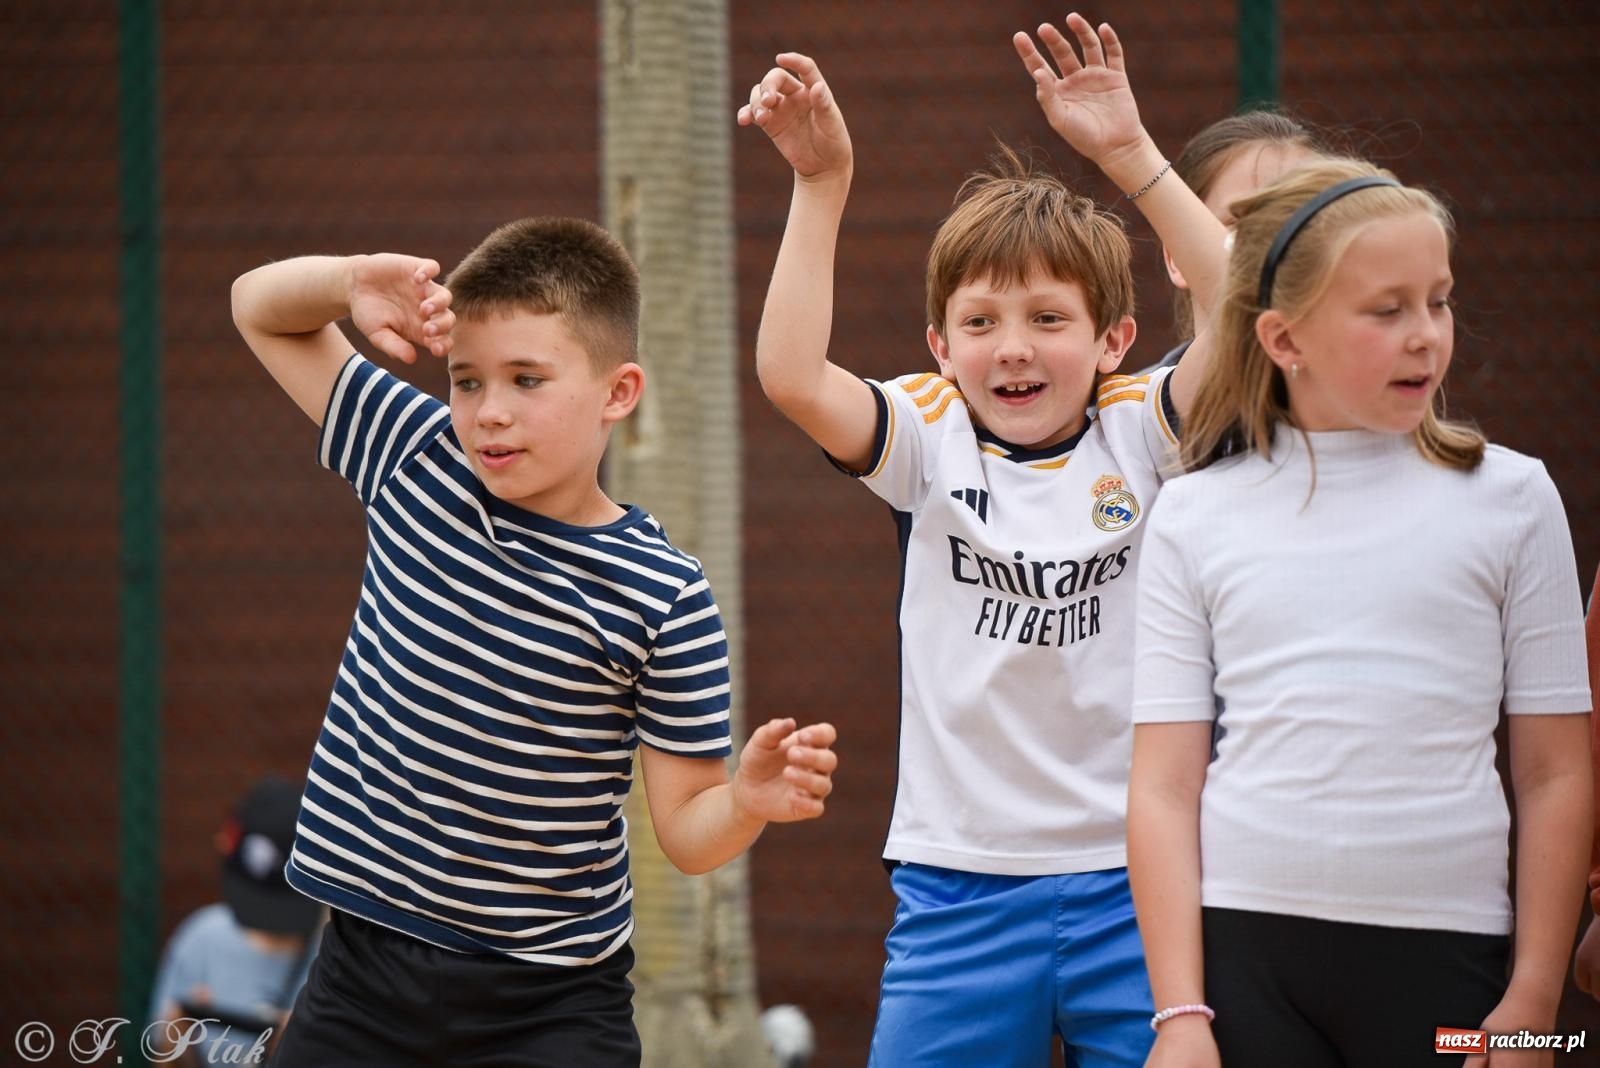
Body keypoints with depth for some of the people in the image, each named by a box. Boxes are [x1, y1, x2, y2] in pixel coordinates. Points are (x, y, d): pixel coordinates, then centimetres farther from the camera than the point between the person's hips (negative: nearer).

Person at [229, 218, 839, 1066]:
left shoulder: (662, 598, -12)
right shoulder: (418, 461, -1)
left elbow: (686, 830, -7)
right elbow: (260, 309, 9)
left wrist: (749, 802, -30)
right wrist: (355, 281, -12)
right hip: (364, 966, 3)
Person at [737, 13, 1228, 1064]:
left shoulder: (1139, 434, 2)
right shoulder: (929, 440, 1)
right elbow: (791, 374, -15)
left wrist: (1133, 158, -17)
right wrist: (823, 184, -17)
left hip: (1128, 882, 0)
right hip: (958, 887, 0)